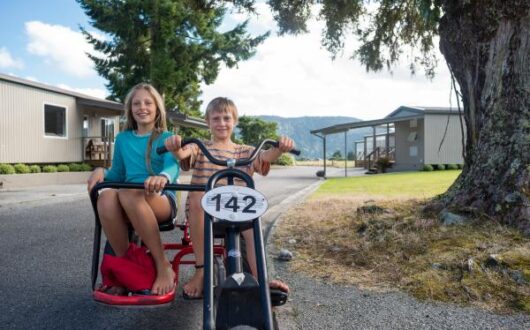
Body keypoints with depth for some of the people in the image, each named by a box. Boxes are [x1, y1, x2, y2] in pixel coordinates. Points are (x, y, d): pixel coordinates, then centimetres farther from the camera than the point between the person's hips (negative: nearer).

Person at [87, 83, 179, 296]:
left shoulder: (166, 137, 6)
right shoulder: (123, 138, 18)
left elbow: (173, 166, -14)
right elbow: (118, 175, 21)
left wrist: (162, 177, -40)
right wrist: (101, 171, -4)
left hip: (162, 200, -3)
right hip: (130, 205, 3)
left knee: (129, 193, -39)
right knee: (106, 197, -34)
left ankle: (164, 266, -26)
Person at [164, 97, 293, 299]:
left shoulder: (244, 152, 16)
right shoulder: (200, 148, 12)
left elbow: (264, 158, -5)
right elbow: (184, 155, -11)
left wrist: (280, 149, -28)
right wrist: (175, 148, -37)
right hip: (201, 209, -1)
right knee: (197, 196, -33)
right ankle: (201, 270, -26)